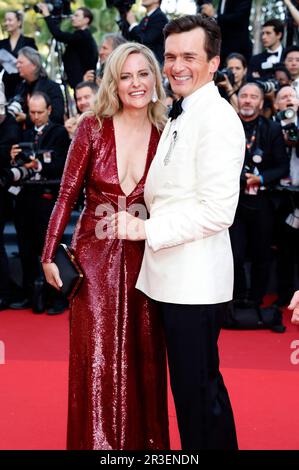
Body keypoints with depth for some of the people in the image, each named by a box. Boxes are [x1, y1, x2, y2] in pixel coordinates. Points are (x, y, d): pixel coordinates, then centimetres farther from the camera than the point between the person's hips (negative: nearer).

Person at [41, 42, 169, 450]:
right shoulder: (94, 127, -4)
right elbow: (67, 195, -3)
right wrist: (49, 254, -7)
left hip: (145, 259, 2)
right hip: (94, 256, -1)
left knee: (143, 359, 10)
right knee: (97, 358, 2)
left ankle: (145, 441, 27)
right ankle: (99, 441, 18)